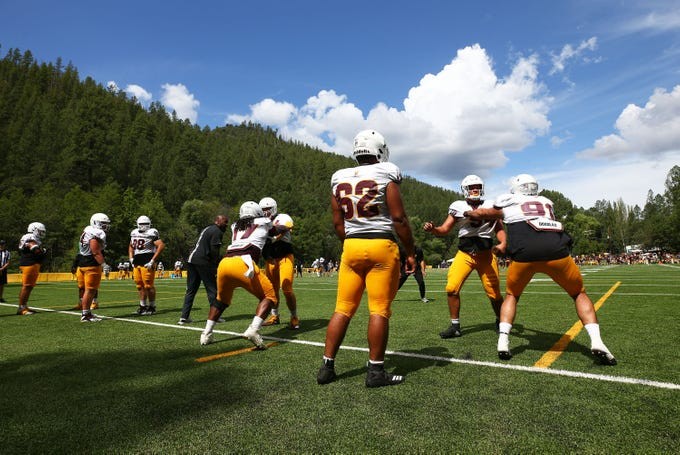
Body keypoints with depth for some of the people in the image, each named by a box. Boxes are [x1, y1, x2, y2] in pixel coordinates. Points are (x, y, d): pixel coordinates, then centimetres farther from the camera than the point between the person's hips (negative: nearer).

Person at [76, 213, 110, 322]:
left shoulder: (88, 230, 14)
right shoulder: (96, 234, -18)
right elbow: (96, 253, -21)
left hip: (84, 263, 10)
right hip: (92, 265, -10)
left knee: (91, 290, 17)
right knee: (90, 290, -3)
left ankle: (87, 312, 25)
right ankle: (85, 315, 3)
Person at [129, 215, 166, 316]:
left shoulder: (152, 233, -8)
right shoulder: (134, 233, 15)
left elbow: (161, 245, -17)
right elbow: (131, 246, 30)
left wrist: (152, 261, -17)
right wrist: (131, 258, 16)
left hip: (147, 263, -7)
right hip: (136, 262, 7)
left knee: (148, 285, -5)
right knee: (140, 285, 11)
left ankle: (152, 307, 5)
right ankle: (143, 305, 23)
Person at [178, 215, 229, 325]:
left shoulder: (207, 229, 22)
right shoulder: (217, 231, -7)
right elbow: (214, 251, -14)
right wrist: (216, 268, -8)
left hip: (192, 259, 9)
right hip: (202, 262, -9)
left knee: (191, 290, 13)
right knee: (212, 290, 0)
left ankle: (184, 317, 14)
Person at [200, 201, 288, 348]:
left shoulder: (235, 227, 29)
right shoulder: (263, 223, 22)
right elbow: (284, 229, 38)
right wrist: (283, 227, 61)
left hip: (224, 263, 6)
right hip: (243, 263, -5)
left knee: (222, 299, 30)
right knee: (269, 296, 8)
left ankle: (206, 333, 27)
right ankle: (253, 329, -12)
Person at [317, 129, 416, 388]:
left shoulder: (339, 179, 9)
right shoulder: (385, 175, -3)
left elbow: (338, 223, 11)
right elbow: (399, 218, -7)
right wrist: (411, 253, 0)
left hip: (351, 247, 5)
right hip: (381, 246, -4)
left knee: (343, 309, 11)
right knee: (379, 311, 3)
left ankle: (327, 367, 16)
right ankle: (375, 372, 10)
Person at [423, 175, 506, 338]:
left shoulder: (490, 206, 4)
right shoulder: (458, 207, 3)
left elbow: (499, 228, 5)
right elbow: (444, 230, 2)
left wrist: (503, 243, -14)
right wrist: (432, 228, -19)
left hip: (486, 254, 0)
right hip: (464, 254, 0)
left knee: (494, 293, 6)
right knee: (452, 288, -14)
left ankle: (500, 322, 35)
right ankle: (455, 326, 3)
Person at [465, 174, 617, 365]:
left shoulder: (508, 202, 23)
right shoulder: (546, 202, 32)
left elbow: (480, 214, 38)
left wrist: (467, 213, 59)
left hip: (524, 254, -1)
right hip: (556, 250, 2)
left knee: (511, 295, 23)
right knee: (579, 294, 25)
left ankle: (503, 342, 9)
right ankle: (596, 342, 8)